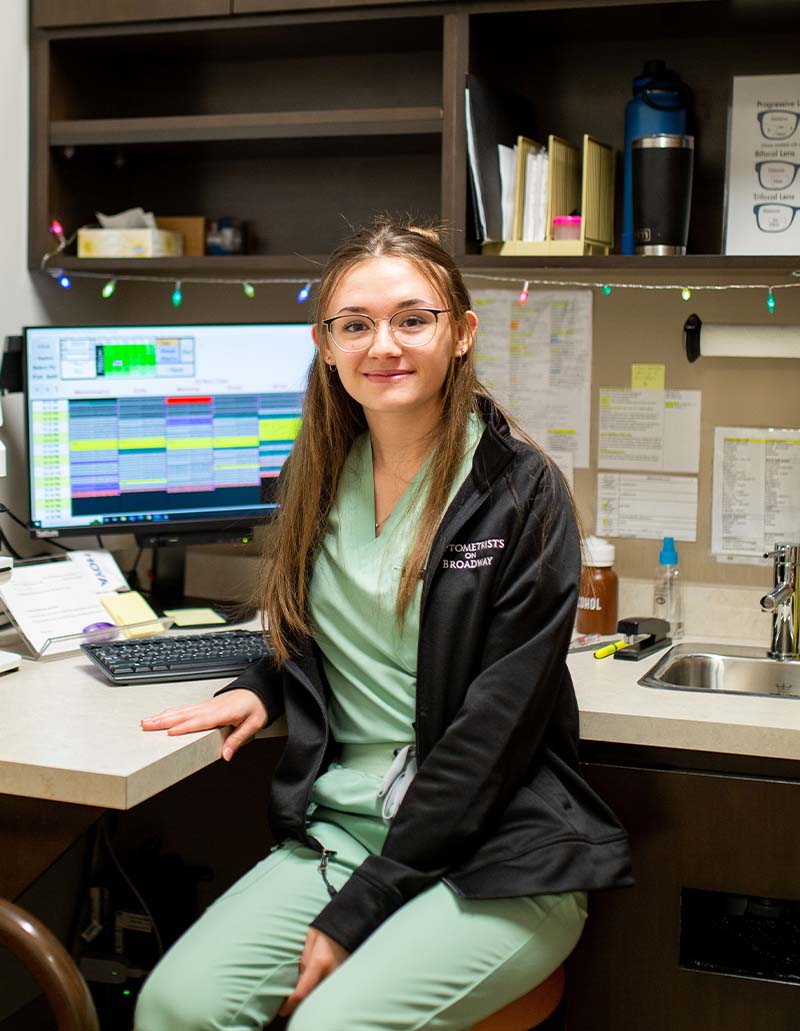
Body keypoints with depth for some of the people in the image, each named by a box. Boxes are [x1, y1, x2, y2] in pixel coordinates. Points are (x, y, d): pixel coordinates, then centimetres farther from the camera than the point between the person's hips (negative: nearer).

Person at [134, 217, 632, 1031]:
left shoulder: (519, 493, -10)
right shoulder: (319, 476, 8)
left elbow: (494, 730, -14)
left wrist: (358, 909, -15)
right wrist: (262, 689, 0)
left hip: (492, 859, -4)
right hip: (334, 829, 5)